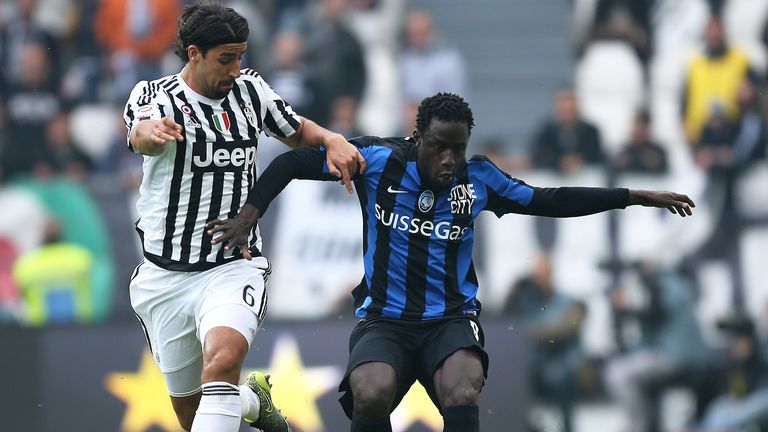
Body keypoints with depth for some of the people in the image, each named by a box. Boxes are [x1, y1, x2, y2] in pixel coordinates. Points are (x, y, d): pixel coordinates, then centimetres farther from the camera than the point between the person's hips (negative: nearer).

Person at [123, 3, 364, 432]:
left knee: (223, 357, -33)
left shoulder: (250, 89, 3)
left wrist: (334, 140, -2)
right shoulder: (154, 96, -8)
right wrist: (153, 132, -58)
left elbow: (297, 132, 21)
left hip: (234, 266, 0)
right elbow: (141, 136, -32)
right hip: (165, 279, 0)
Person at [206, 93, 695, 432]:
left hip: (452, 320, 1)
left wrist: (636, 197, 13)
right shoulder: (378, 160, -4)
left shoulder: (478, 178, 3)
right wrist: (249, 214, -7)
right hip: (384, 320, -1)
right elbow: (294, 162, 4)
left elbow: (550, 201, 14)